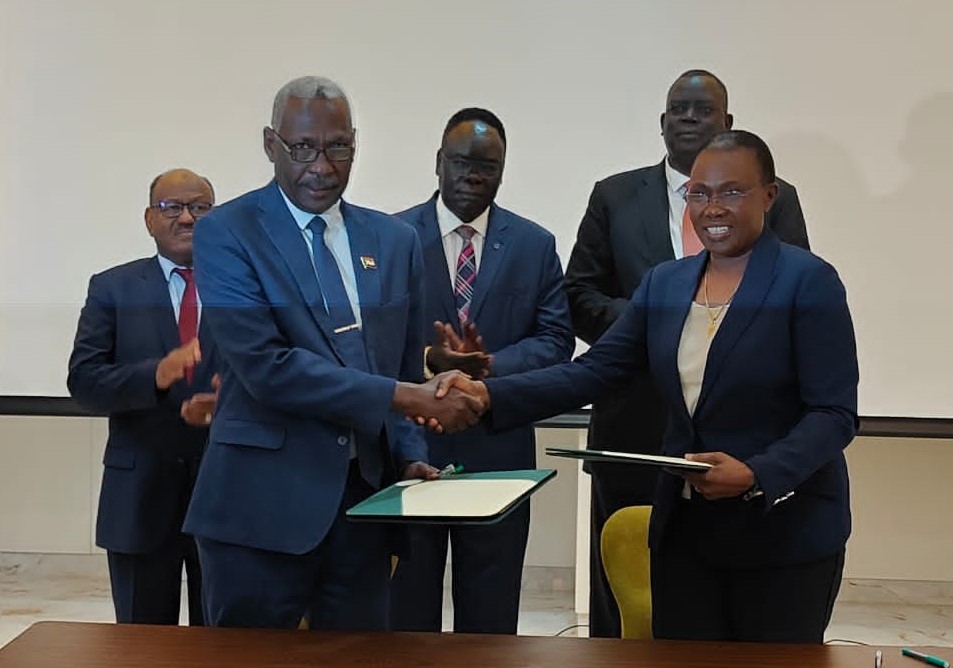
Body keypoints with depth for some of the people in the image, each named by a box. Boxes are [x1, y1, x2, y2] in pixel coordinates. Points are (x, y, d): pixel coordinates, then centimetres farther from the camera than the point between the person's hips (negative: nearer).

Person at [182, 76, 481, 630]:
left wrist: (410, 457, 0)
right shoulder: (227, 234, -5)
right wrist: (402, 396, -17)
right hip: (263, 503, -4)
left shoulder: (396, 241, 11)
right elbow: (265, 365, -17)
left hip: (365, 499, 5)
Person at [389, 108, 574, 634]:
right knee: (406, 612, 9)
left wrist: (490, 364, -16)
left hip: (497, 453, 2)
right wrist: (429, 358, -21)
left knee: (490, 616, 12)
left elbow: (556, 340, 1)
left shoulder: (535, 245, 6)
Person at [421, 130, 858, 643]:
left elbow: (834, 413, -12)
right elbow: (594, 370, 1)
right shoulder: (663, 283, 8)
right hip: (684, 526, 5)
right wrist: (489, 394, -13)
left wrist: (755, 475, -28)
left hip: (785, 530, -4)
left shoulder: (807, 281, -8)